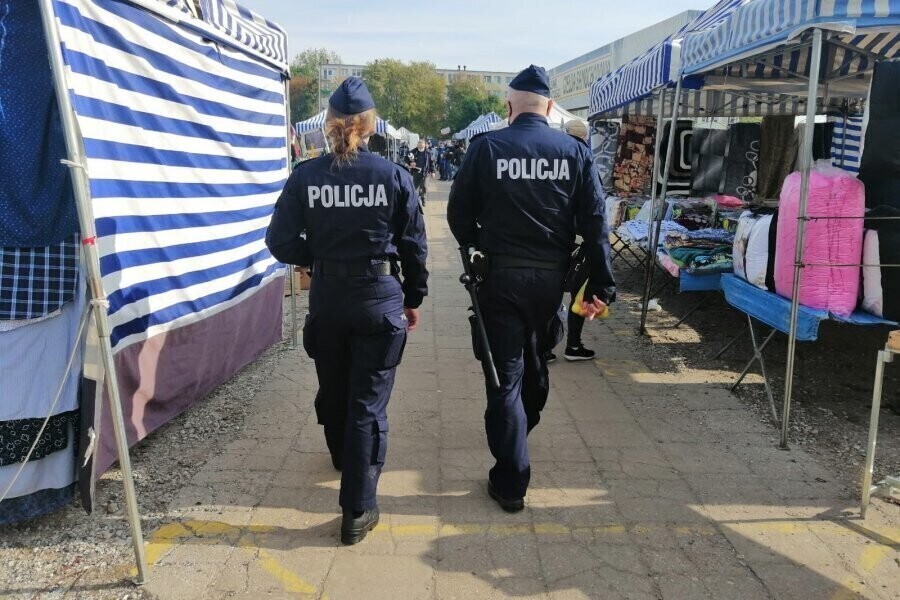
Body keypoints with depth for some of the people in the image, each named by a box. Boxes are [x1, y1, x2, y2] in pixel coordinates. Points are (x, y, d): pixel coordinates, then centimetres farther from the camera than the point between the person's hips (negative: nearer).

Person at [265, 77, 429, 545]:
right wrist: (414, 298, 9)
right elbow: (414, 245, -2)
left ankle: (344, 460, 51)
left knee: (332, 392, 24)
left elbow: (282, 243, -5)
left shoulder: (305, 176, -6)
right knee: (368, 402, 4)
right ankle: (358, 510, 8)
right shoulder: (394, 176, -9)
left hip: (327, 299, 2)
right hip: (380, 298, -2)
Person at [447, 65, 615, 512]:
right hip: (550, 276, 3)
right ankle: (521, 431, 49)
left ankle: (511, 480, 7)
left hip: (500, 275, -3)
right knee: (535, 361, 24)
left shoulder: (486, 147, -7)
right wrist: (601, 286, -1)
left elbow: (459, 214, -3)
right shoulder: (575, 151, -1)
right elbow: (594, 222, -4)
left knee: (506, 374, 4)